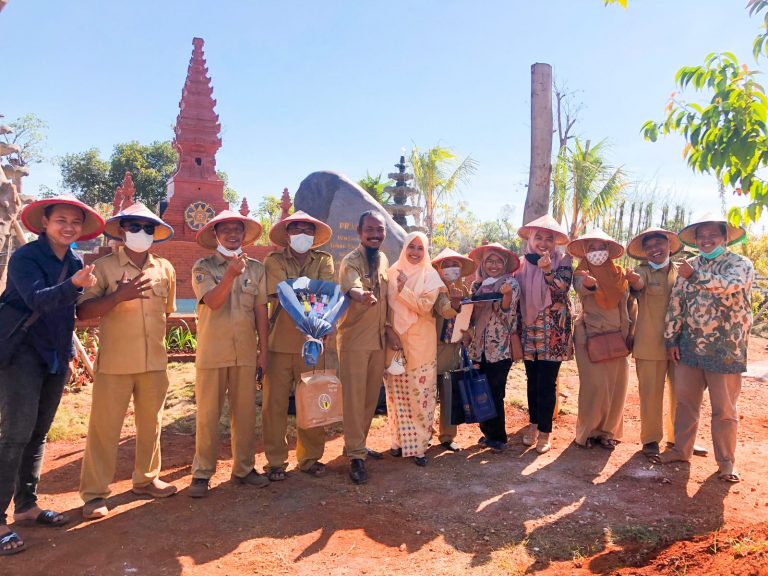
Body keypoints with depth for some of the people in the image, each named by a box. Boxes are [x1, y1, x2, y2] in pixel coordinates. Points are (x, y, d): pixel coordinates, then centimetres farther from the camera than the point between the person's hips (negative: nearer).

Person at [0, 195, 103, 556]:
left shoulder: (76, 264, 7)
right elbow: (37, 299, -26)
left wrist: (72, 351, 16)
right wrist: (73, 284, -40)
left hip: (56, 357, 6)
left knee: (38, 433, 12)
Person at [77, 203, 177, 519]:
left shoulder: (165, 269, 6)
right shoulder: (104, 266, -5)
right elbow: (82, 311, -12)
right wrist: (118, 296, -24)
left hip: (154, 362, 4)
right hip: (114, 363, -4)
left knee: (151, 424, 14)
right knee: (104, 428, 3)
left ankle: (146, 478, 31)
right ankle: (94, 493, 16)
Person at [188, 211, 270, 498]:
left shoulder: (256, 268, 6)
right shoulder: (203, 267, 0)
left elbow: (261, 310, 7)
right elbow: (213, 301, -15)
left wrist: (263, 350, 5)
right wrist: (231, 274, -30)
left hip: (246, 352, 2)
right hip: (212, 352, -2)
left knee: (245, 412, 9)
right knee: (208, 414, 5)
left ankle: (244, 468, 23)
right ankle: (202, 472, 17)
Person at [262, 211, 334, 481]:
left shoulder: (323, 260, 12)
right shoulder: (274, 260, 7)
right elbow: (281, 294, -11)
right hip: (280, 341, -1)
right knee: (275, 403, 2)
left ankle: (310, 457, 21)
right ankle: (275, 461, 16)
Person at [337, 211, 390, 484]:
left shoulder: (383, 260, 10)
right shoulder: (350, 261, -12)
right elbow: (352, 288, -33)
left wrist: (387, 326, 8)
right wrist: (362, 295, -55)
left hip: (378, 339, 7)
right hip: (354, 339, -7)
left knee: (371, 397, 15)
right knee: (354, 398, -2)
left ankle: (357, 444, 31)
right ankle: (355, 456, 7)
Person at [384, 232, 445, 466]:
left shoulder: (430, 275, 1)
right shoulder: (393, 272, 8)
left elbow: (425, 306, -11)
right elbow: (385, 305, 7)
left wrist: (403, 290, -16)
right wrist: (388, 331, -4)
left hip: (420, 343, -2)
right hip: (394, 341, 3)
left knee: (420, 394, -2)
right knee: (396, 394, 7)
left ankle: (420, 444, 7)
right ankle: (400, 440, 21)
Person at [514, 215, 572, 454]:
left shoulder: (562, 263, -3)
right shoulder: (522, 264, 6)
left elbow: (560, 292, -16)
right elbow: (515, 295, 13)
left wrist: (547, 270, -29)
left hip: (552, 331, -3)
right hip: (529, 330, 3)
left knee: (546, 382, -2)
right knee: (532, 380, 10)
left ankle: (545, 430, 10)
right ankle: (533, 423, 24)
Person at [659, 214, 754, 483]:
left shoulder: (740, 264, -5)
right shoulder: (689, 266, 8)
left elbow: (729, 285, -28)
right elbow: (676, 303, 7)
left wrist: (695, 275, -23)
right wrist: (672, 339, 4)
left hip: (725, 351, -4)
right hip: (689, 347, 4)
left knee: (724, 410, 6)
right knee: (685, 401, 13)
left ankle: (726, 462, 21)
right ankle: (681, 450, 28)